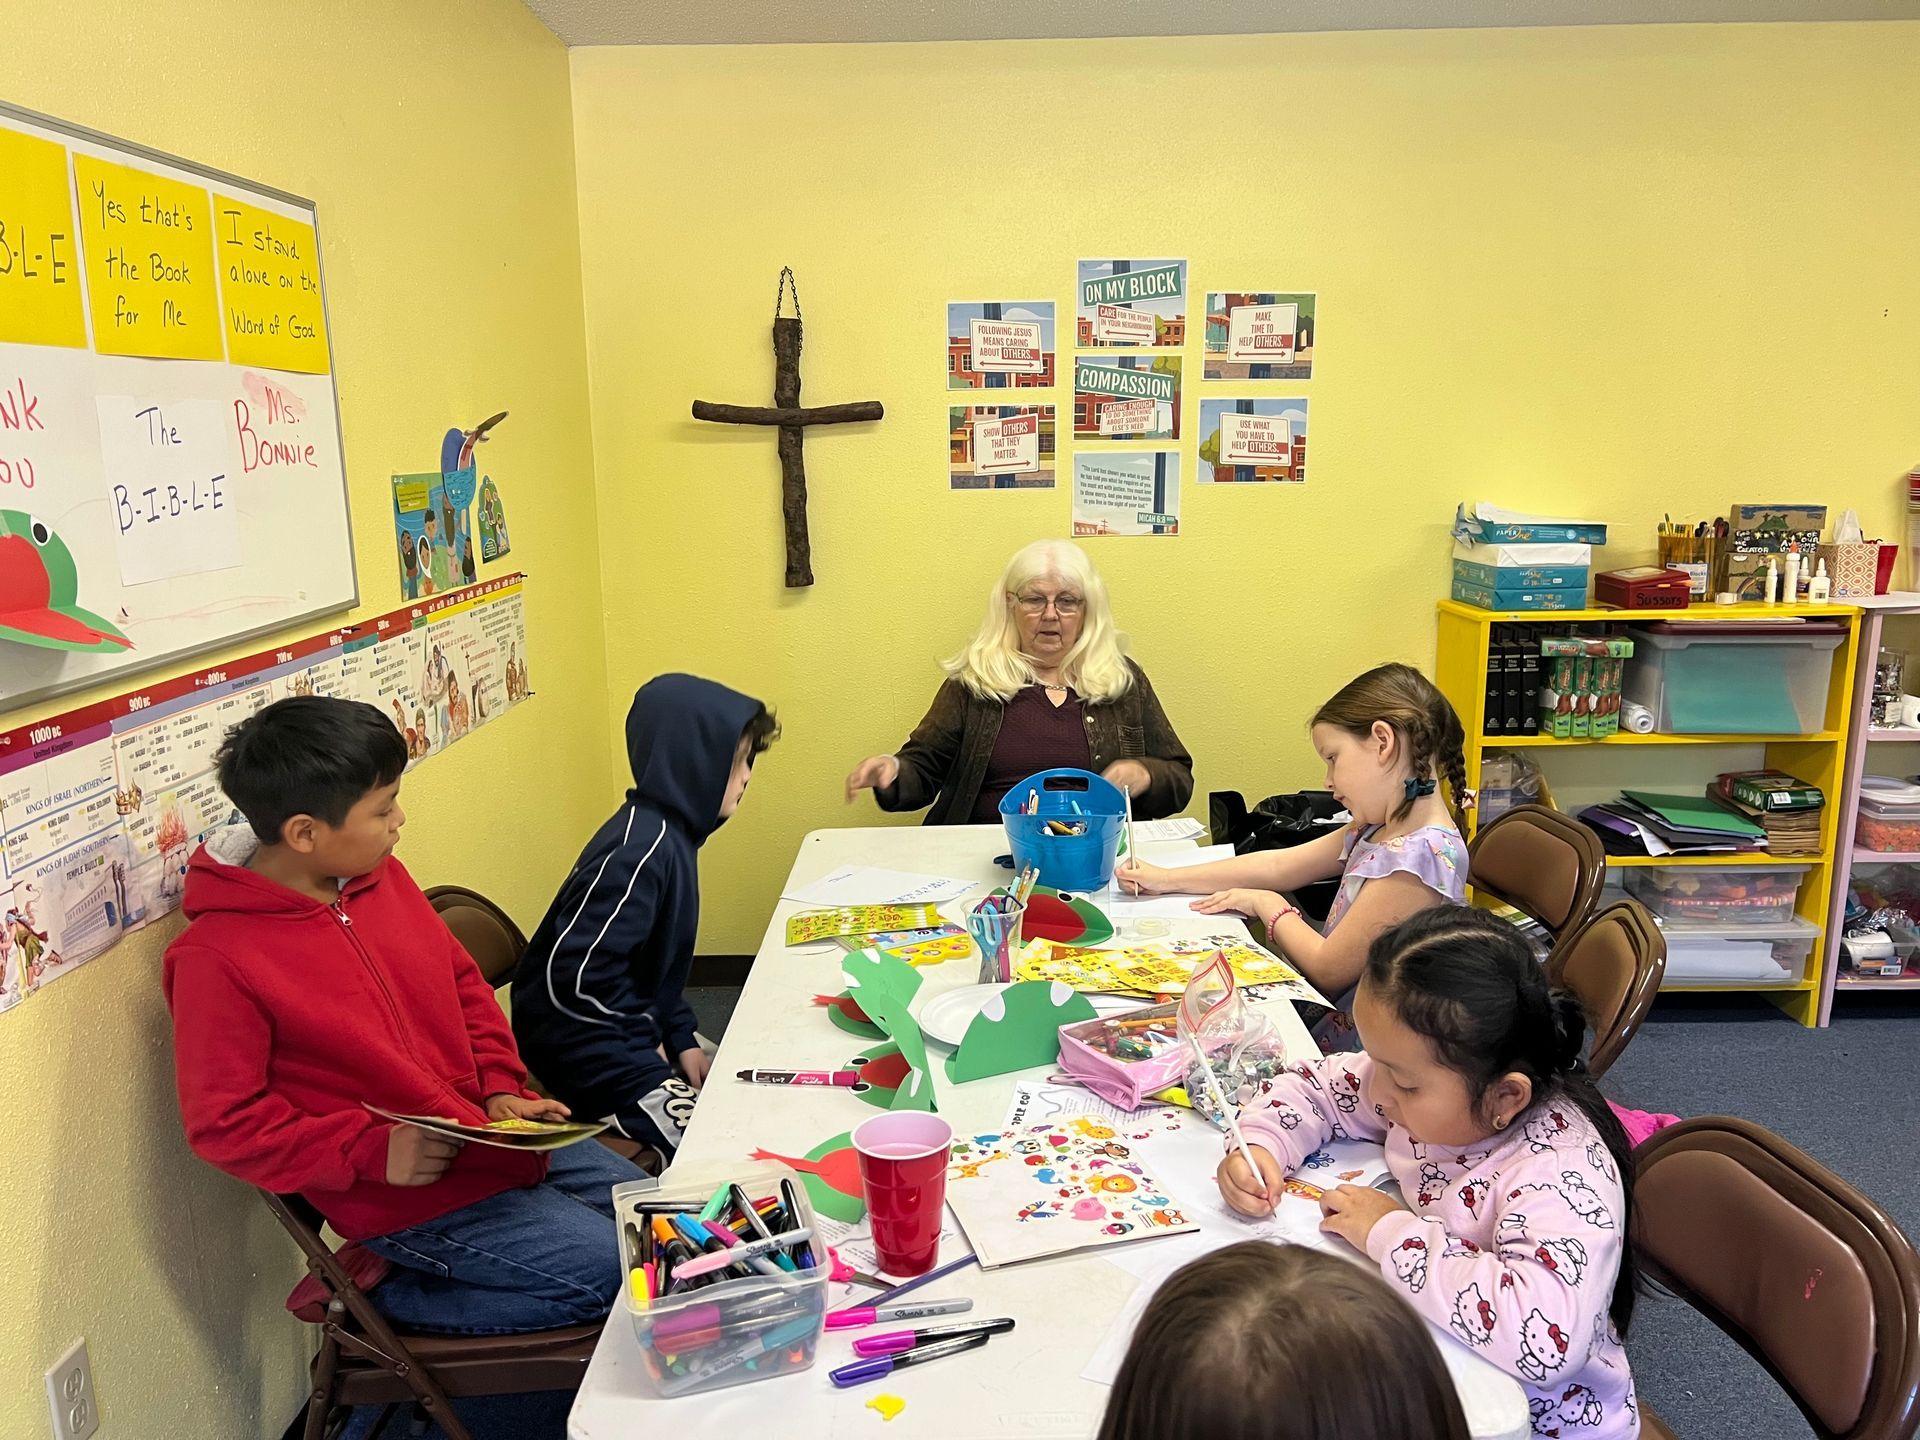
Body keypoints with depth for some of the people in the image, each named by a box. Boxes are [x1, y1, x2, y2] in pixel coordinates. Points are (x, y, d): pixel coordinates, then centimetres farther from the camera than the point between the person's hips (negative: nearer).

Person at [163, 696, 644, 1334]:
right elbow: (222, 1121, -15)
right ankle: (395, 1295, 2)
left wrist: (501, 1087, 1)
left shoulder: (382, 876, 3)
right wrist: (372, 1150, -22)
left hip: (500, 1138, 8)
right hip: (407, 1198, -7)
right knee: (615, 1270, -12)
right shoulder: (215, 957, -18)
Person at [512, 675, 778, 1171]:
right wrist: (648, 1041, -14)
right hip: (583, 1048, -10)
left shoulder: (673, 833, 6)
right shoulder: (642, 847, -25)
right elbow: (579, 975, -28)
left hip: (630, 1034, 10)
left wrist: (681, 1037, 6)